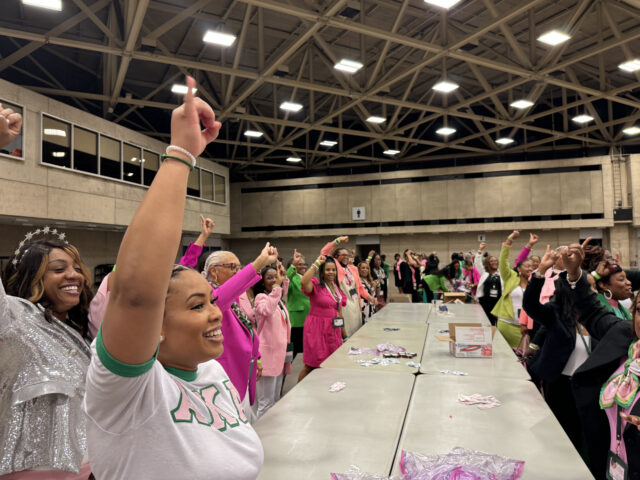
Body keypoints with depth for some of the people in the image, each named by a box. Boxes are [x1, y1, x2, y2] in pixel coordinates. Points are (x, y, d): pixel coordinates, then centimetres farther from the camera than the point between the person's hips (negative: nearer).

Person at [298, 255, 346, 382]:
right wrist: (316, 264, -25)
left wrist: (343, 332, 22)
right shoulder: (316, 285, -9)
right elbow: (304, 282, -33)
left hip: (333, 329, 7)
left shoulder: (337, 288, 13)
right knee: (311, 366, 0)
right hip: (317, 329, -7)